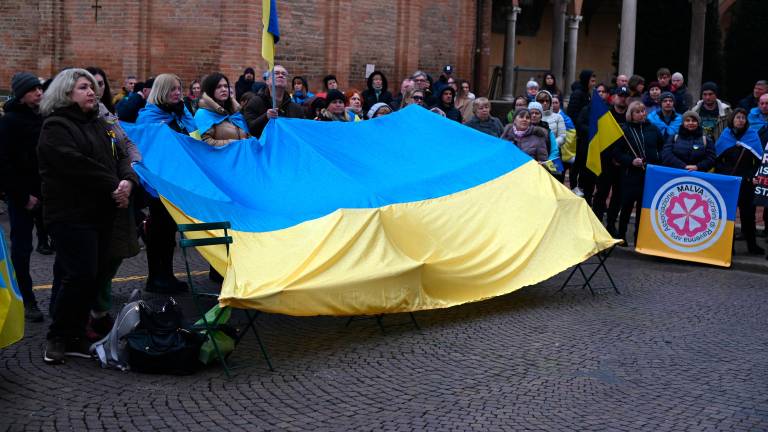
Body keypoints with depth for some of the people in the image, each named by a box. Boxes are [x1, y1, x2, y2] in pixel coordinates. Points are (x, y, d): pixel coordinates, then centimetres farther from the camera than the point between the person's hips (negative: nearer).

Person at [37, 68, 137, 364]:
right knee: (80, 276, -12)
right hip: (71, 214, -8)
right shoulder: (56, 126, -7)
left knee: (96, 275, 7)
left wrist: (128, 181, -9)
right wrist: (112, 187, -18)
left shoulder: (99, 123, 19)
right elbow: (76, 164, -20)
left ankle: (75, 336, 18)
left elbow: (121, 156, 12)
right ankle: (57, 338, 4)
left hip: (102, 213, 8)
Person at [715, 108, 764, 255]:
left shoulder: (752, 135, 2)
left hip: (746, 182, -1)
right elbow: (717, 158, 8)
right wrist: (722, 173, -4)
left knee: (747, 212, 2)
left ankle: (752, 245, 9)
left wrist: (751, 175, -9)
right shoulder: (725, 135, 5)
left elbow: (758, 159, 0)